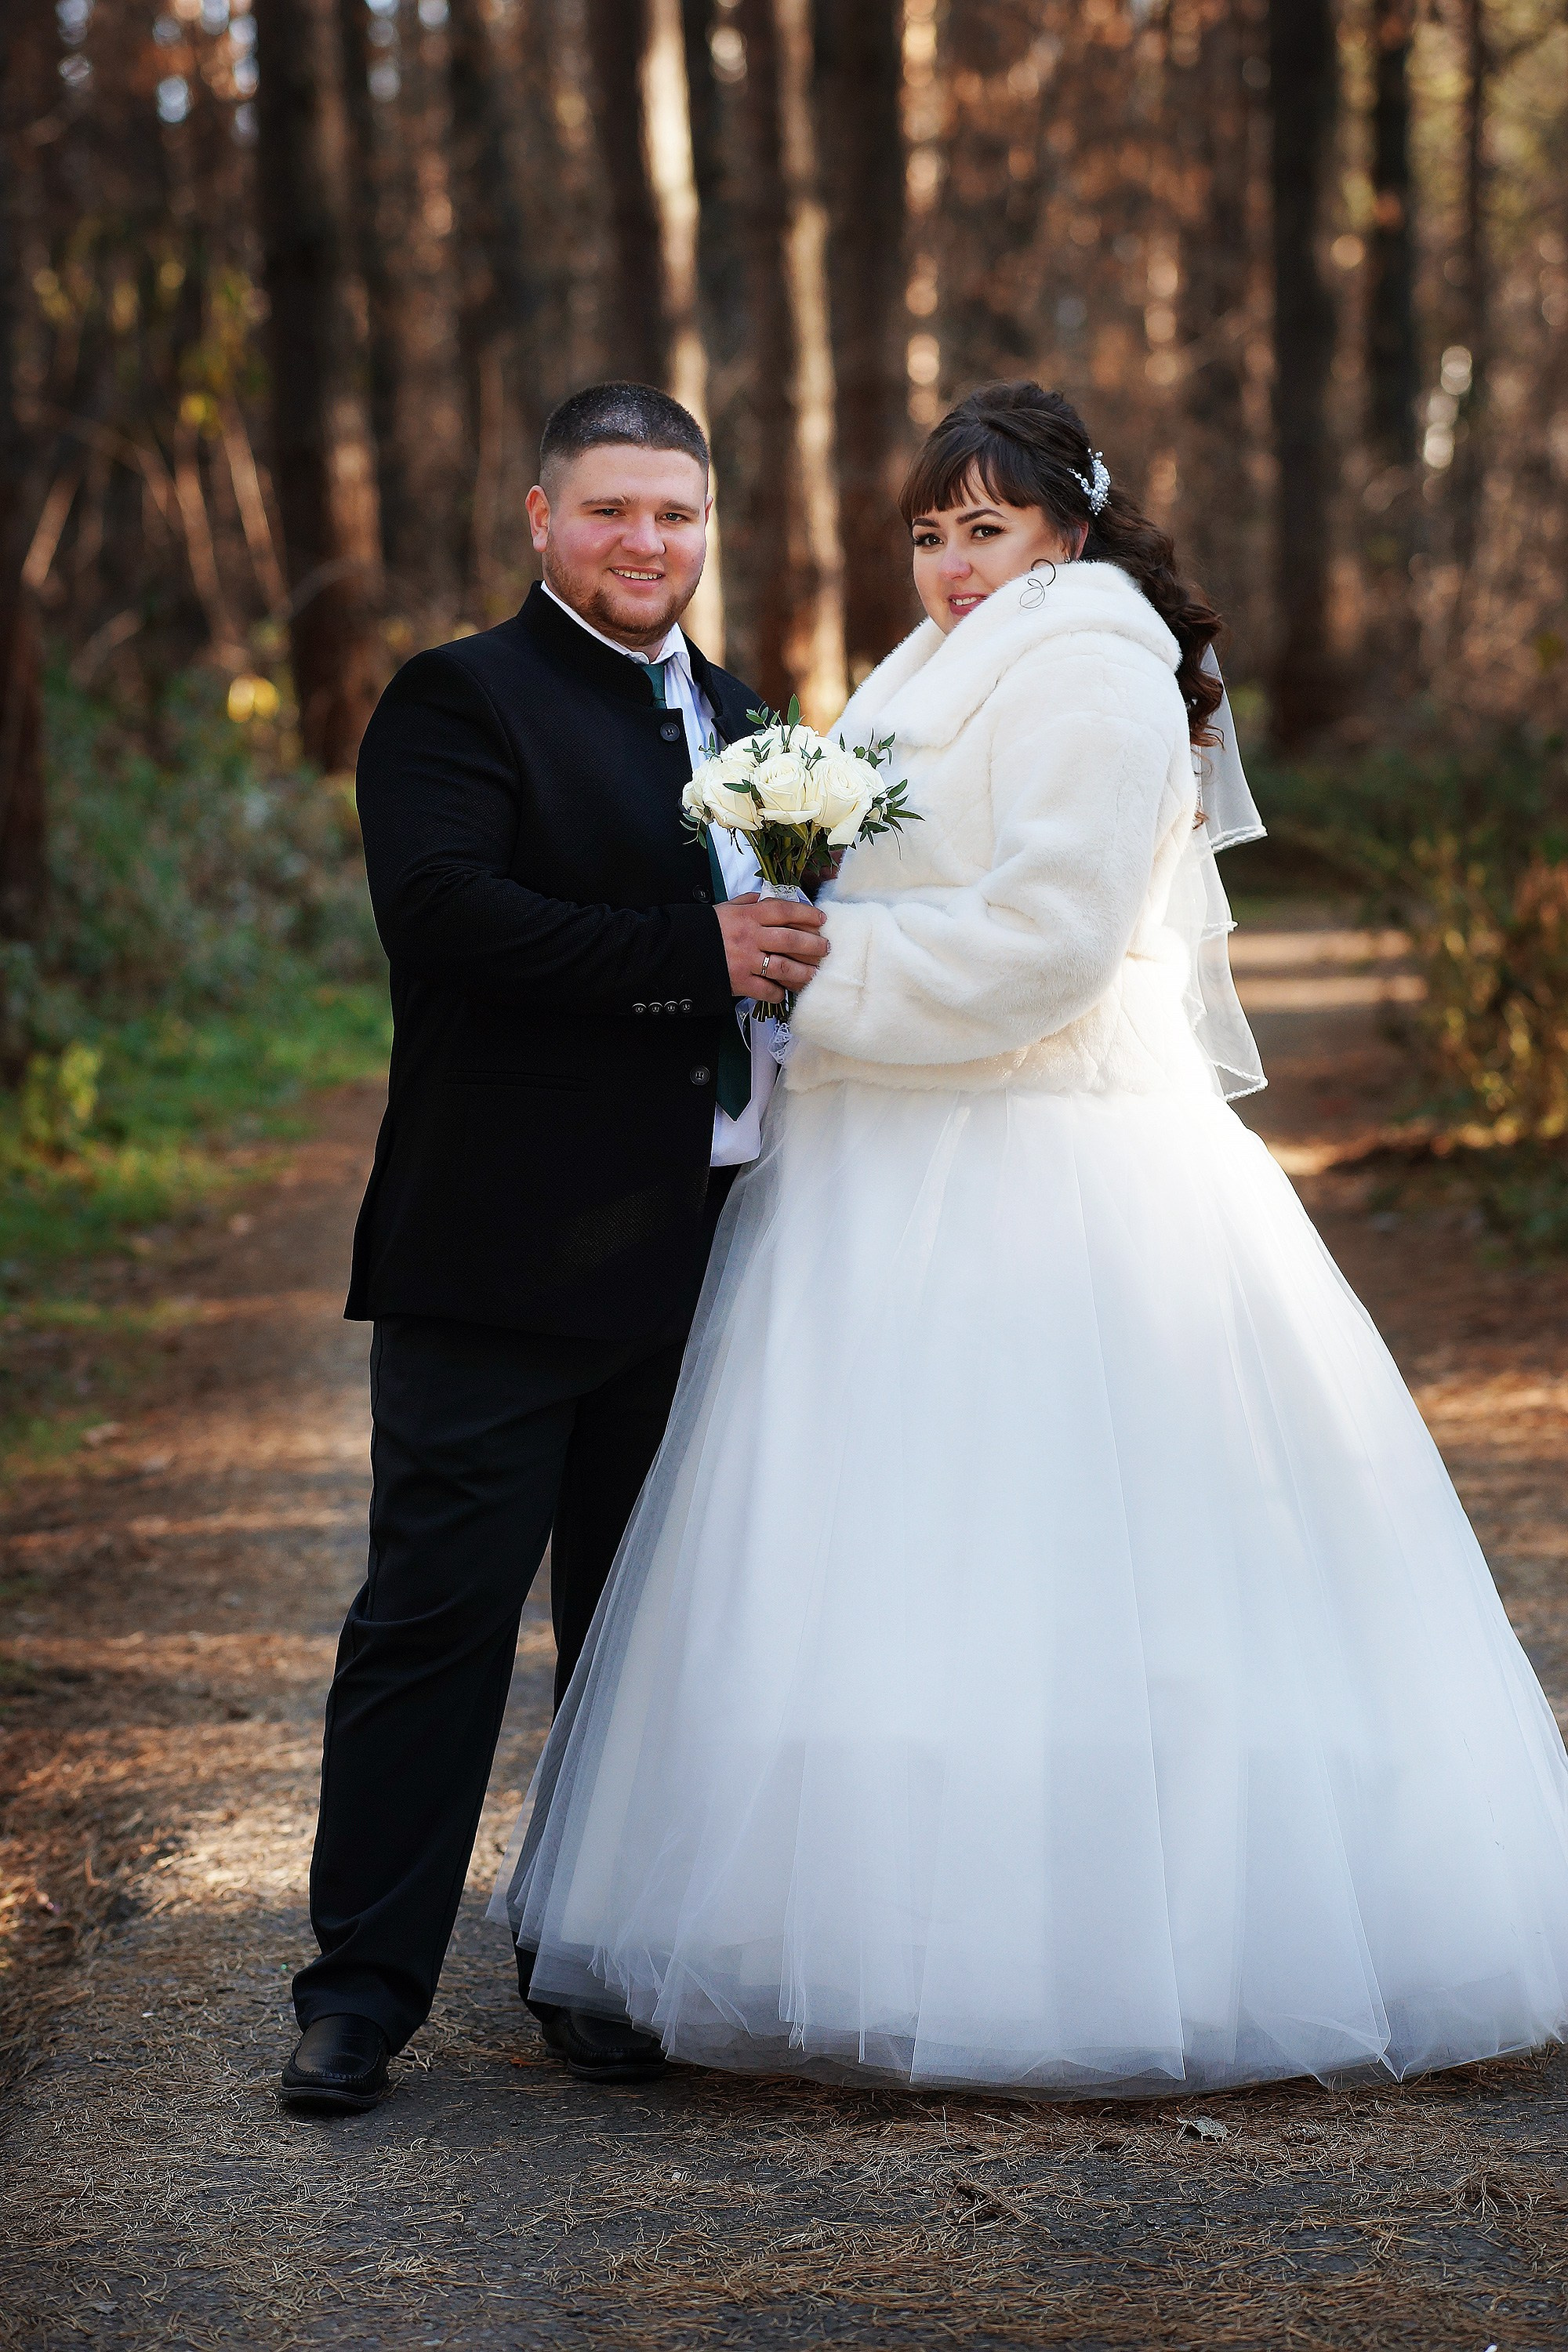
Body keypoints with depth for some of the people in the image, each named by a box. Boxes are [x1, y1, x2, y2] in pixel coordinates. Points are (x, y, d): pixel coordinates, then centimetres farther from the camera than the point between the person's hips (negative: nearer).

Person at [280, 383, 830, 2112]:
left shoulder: (737, 721, 19)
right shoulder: (459, 702, -4)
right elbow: (448, 916, -21)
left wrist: (805, 961, 4)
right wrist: (695, 952, -24)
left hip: (696, 1255, 7)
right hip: (502, 1260, -7)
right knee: (437, 1617, -3)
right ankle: (362, 1985, 5)